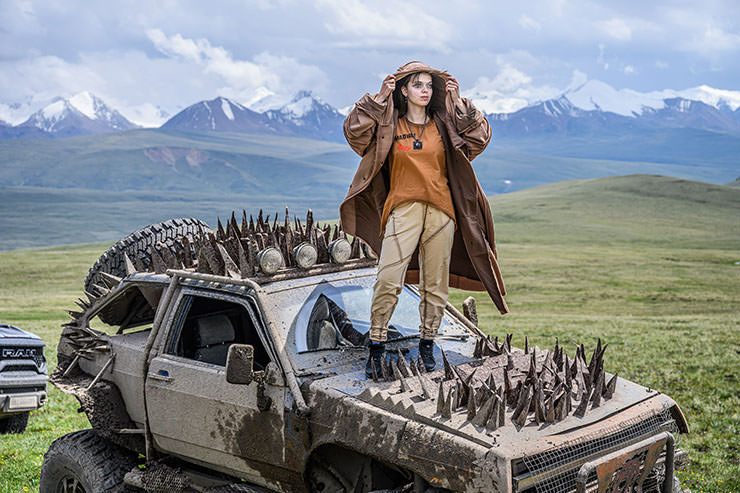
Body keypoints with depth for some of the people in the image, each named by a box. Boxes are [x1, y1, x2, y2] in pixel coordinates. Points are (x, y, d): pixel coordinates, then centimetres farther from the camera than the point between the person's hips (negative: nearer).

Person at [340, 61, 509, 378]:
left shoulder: (443, 124, 12)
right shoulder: (389, 124, 6)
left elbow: (480, 138, 8)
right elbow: (354, 131, -5)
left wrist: (459, 104, 4)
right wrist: (378, 99, -6)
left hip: (441, 211, 3)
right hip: (403, 210, -3)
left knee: (435, 283, 7)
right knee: (388, 280, -13)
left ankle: (427, 344, 21)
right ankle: (377, 344, 0)